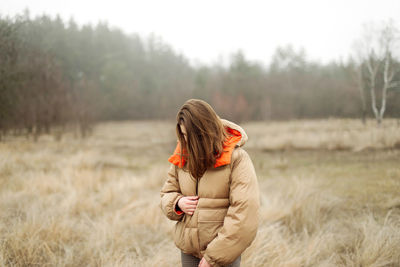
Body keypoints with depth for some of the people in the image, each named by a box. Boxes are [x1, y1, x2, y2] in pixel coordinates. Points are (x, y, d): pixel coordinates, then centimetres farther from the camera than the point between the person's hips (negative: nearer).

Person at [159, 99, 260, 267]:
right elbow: (166, 194, 17)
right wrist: (177, 203, -8)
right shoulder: (181, 157, 4)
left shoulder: (237, 158, -12)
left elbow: (245, 212, -17)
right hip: (188, 252, 5)